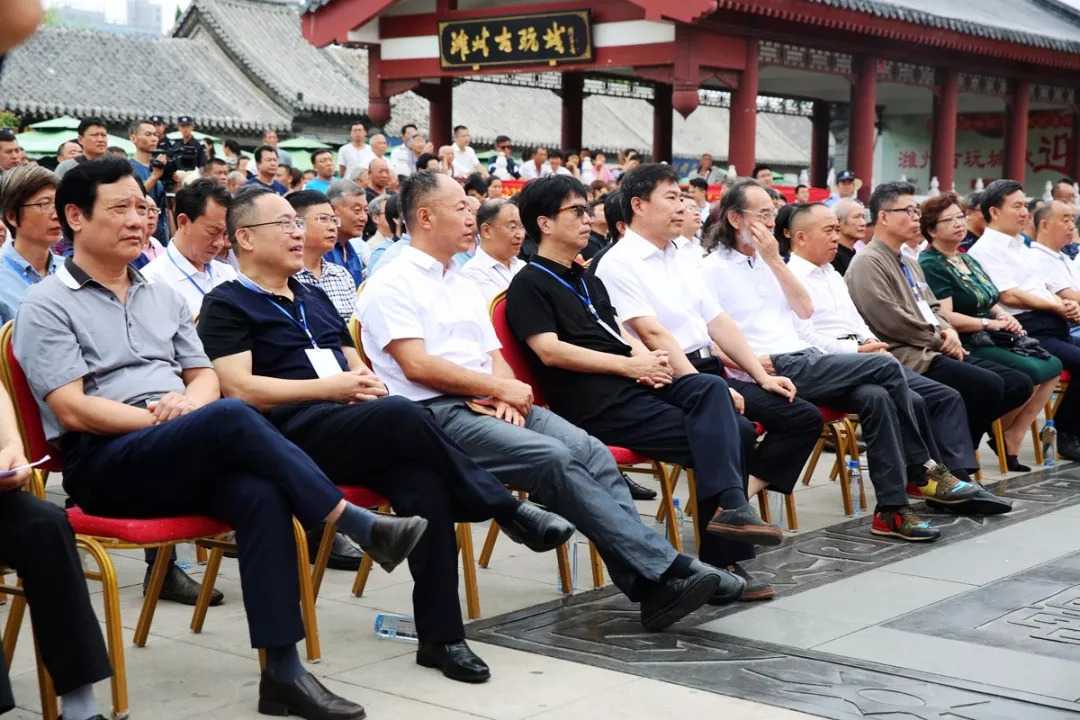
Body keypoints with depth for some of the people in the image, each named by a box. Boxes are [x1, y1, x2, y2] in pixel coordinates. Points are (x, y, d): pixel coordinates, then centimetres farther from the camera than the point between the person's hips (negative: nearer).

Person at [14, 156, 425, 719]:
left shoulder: (161, 295, 22)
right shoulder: (47, 305, 2)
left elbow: (206, 376, 19)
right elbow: (72, 409, -8)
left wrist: (190, 402, -6)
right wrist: (161, 418, -13)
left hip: (186, 458, 5)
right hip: (103, 463, -5)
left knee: (260, 493, -29)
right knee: (233, 419, -33)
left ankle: (282, 671, -30)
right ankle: (361, 527, -25)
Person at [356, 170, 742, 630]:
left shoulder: (462, 286, 24)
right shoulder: (391, 285, -1)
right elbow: (416, 365, -13)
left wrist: (507, 395, -4)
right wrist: (501, 387, -11)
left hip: (489, 405, 8)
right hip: (436, 414, -8)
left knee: (592, 452, -17)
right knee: (554, 459, -28)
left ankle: (647, 582, -23)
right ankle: (664, 569, -25)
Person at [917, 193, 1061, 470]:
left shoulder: (967, 260, 20)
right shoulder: (930, 265, -9)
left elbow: (990, 302, 22)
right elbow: (945, 317, -18)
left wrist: (1006, 318, -1)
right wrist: (991, 323, -14)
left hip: (992, 339, 9)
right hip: (967, 346, -9)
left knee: (1053, 365, -5)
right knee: (1031, 372, -24)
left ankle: (1013, 438, -3)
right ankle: (1002, 433, -1)